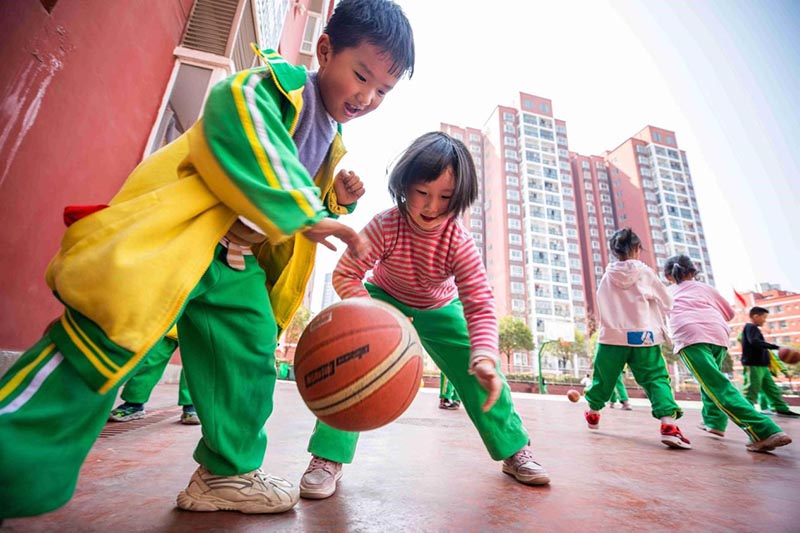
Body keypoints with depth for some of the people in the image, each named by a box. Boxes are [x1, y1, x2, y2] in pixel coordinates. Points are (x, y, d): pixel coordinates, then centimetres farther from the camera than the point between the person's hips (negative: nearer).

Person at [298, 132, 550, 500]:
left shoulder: (460, 242, -29)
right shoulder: (385, 226, -31)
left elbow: (480, 306, -31)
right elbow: (345, 275, -25)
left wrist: (485, 358, -48)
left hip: (439, 310, 2)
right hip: (385, 300, -1)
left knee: (481, 377, -5)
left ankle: (514, 450, 19)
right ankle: (329, 456, -9)